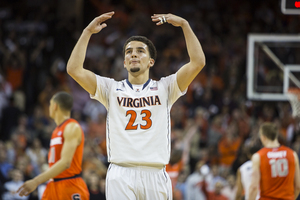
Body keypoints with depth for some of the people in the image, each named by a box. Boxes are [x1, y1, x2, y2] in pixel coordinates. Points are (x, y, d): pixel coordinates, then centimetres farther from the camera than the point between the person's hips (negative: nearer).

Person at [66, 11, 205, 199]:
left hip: (155, 175, 1)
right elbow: (75, 69, 2)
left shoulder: (164, 88, 12)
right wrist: (88, 32, 1)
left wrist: (184, 25, -2)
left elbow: (198, 62, 0)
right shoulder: (112, 89, 13)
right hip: (121, 175, -1)